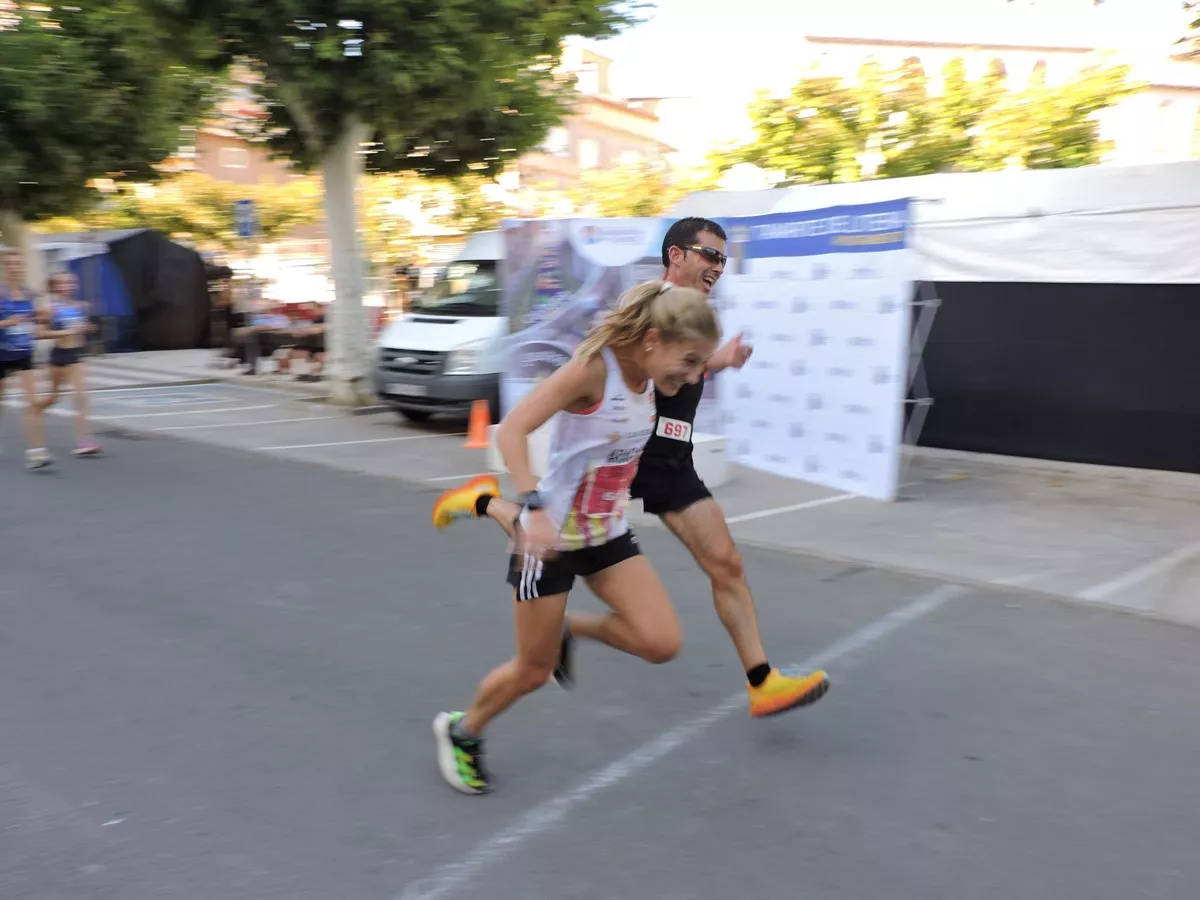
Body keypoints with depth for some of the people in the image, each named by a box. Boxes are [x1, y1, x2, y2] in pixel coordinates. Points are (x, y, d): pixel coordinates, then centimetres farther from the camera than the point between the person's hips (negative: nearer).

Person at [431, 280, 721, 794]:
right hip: (551, 536, -6)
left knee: (662, 644, -8)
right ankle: (461, 733, 35)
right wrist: (534, 508, -40)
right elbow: (511, 431, -30)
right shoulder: (593, 368, -25)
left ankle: (571, 629, 19)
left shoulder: (648, 377, -3)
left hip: (608, 534, 7)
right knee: (533, 671, 6)